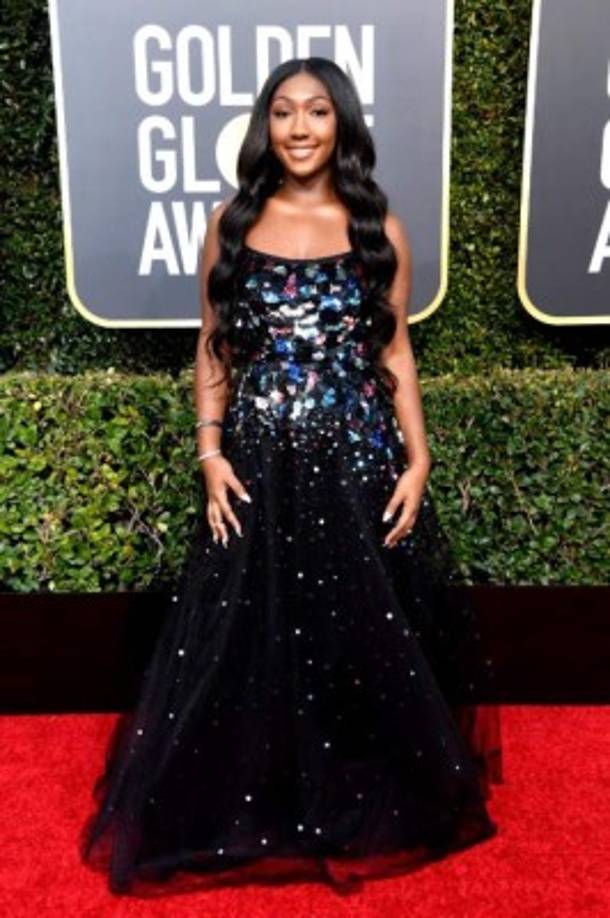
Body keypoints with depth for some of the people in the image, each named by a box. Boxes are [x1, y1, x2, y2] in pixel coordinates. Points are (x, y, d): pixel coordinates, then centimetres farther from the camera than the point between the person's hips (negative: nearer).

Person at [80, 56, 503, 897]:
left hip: (358, 460, 0)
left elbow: (396, 354, 6)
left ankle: (369, 806, 33)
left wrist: (417, 459, -2)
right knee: (251, 643, 7)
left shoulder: (380, 229, 4)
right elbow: (213, 349, 7)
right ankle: (256, 812, 30)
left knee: (367, 636, 9)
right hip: (258, 464, 0)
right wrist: (211, 452, -3)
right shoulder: (231, 224, 5)